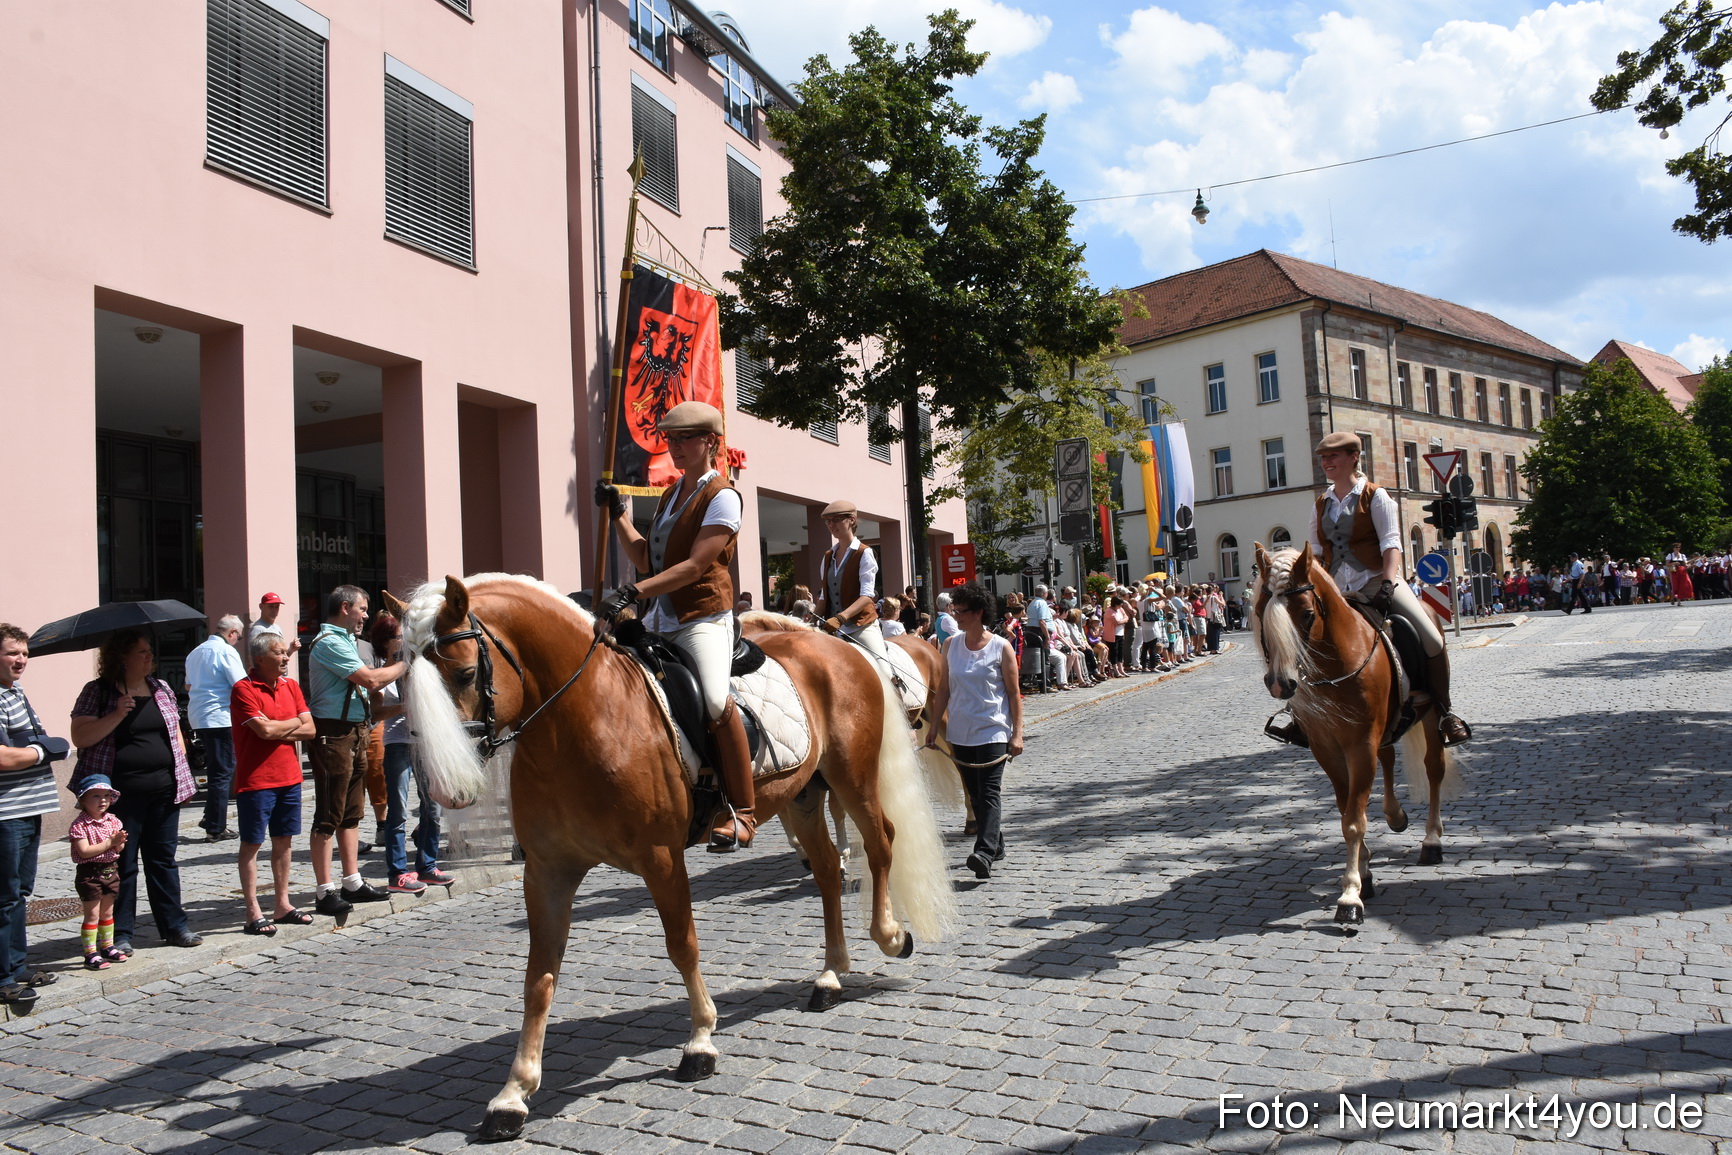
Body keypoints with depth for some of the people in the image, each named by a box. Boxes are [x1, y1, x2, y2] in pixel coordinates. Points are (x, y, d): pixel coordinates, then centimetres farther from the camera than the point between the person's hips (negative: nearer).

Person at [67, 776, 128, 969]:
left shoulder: (112, 821, 5)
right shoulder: (80, 825, -14)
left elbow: (120, 849, 5)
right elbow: (84, 851, -23)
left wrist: (119, 842, -18)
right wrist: (109, 843, -24)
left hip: (110, 871, 6)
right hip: (89, 873, -6)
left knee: (107, 913, 16)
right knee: (92, 915, -3)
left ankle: (107, 947, 28)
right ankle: (90, 954, 3)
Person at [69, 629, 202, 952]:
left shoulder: (161, 688, 11)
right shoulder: (98, 691, -3)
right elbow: (80, 737, -11)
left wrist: (183, 775, 12)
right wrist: (117, 715, -22)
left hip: (163, 791, 4)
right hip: (120, 794, -4)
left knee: (164, 859, 10)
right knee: (121, 864, 4)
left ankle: (174, 925, 18)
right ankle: (120, 934, 14)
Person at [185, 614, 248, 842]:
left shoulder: (195, 652, 16)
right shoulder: (226, 652, -10)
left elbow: (188, 686, 26)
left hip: (196, 718, 8)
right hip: (219, 718, -8)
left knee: (215, 768, 18)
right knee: (222, 772, -3)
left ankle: (211, 817, 18)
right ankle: (216, 829, -1)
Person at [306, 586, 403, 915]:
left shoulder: (345, 641, 19)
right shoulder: (328, 642, -13)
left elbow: (366, 682, 18)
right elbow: (371, 679, -19)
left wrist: (395, 664, 8)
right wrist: (404, 665, -7)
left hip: (354, 732, 10)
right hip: (333, 734, -10)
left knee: (351, 813, 14)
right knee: (328, 816, -5)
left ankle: (352, 883, 22)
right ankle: (326, 892, 0)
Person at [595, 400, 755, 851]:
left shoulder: (723, 497, -7)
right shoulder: (669, 496, 19)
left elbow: (695, 566, -17)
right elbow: (646, 560, 21)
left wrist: (633, 592, -24)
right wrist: (617, 513, 14)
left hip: (703, 616, -9)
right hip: (660, 618, 9)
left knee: (716, 700, -31)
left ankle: (741, 811, -20)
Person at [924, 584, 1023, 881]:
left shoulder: (1000, 647, -5)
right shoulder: (951, 645, 6)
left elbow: (1013, 693, -4)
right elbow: (943, 689, 9)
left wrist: (1017, 733, -9)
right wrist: (935, 726, 5)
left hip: (992, 731, -5)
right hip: (960, 732, 5)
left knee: (989, 792, -12)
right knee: (974, 794, 12)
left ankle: (984, 852, -20)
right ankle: (995, 844, 26)